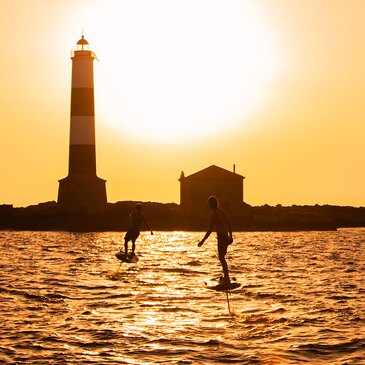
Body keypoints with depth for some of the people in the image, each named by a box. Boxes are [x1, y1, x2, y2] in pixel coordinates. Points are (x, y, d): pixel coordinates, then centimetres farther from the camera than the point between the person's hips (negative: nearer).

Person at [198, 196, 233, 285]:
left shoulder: (214, 215, -13)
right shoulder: (222, 212, 12)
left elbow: (210, 229, -17)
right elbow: (229, 224, 18)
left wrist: (203, 241, -13)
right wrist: (230, 236, 26)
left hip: (221, 237, -8)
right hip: (226, 237, 8)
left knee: (221, 257, -5)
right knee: (222, 257, 19)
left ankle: (227, 279, -7)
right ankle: (225, 277, 25)